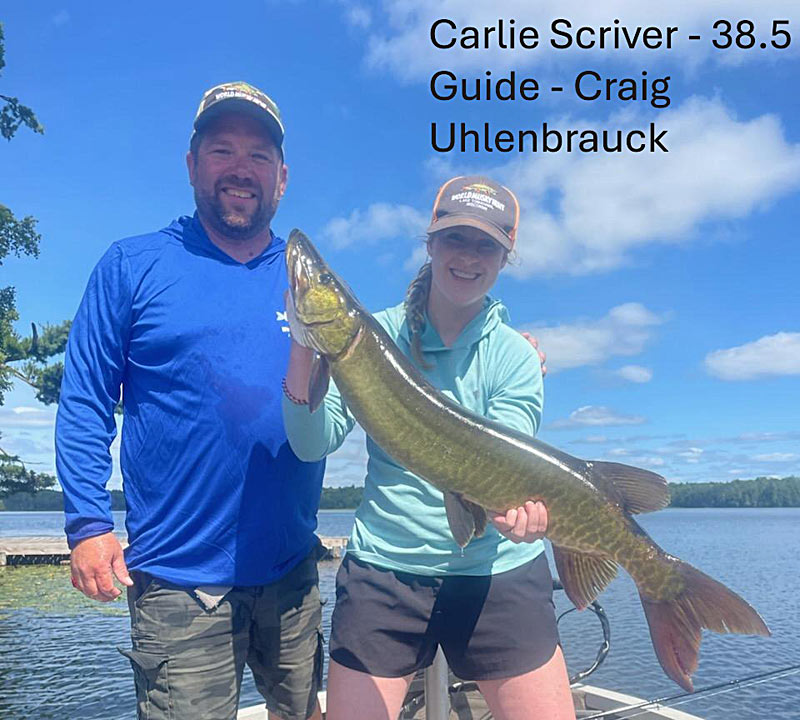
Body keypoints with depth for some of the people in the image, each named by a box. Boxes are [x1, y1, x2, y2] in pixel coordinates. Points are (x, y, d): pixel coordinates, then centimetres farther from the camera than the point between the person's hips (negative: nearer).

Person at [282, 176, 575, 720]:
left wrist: (513, 503, -36)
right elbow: (313, 443, -7)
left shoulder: (515, 356, -2)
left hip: (498, 575, 0)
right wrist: (304, 346, -21)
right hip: (382, 572, 1)